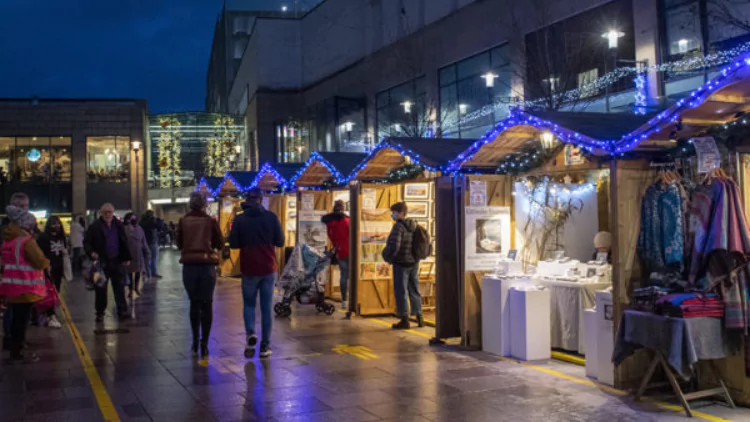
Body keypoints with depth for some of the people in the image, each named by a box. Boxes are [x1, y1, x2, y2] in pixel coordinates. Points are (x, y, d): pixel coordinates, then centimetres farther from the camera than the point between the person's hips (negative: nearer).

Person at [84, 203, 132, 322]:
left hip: (117, 261, 2)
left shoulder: (119, 225, 7)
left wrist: (127, 258, 7)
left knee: (119, 287, 3)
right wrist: (91, 252, -17)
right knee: (101, 289, 5)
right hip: (101, 262, -2)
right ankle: (100, 313, 14)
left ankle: (122, 310, 8)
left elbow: (124, 242, 11)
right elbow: (86, 242, 1)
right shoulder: (95, 227, -3)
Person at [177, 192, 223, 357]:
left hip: (189, 266, 1)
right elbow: (220, 244, 2)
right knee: (206, 304, 6)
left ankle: (195, 343, 17)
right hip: (207, 265, -1)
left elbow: (178, 243, 5)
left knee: (194, 303, 15)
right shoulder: (210, 221, -3)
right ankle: (204, 344, 0)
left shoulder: (183, 221, -1)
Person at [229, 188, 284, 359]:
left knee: (249, 304, 14)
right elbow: (280, 242, -1)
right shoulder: (271, 217, -4)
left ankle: (250, 333, -10)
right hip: (268, 268, 0)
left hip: (249, 268, 0)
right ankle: (265, 346, 8)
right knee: (266, 307, 7)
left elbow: (233, 244, -3)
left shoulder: (239, 219, -5)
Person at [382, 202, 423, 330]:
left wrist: (389, 258, -9)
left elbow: (394, 246, -24)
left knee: (401, 291, 1)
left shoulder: (398, 226, -17)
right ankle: (419, 317, 22)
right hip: (414, 262, 8)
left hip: (401, 263, -8)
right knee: (414, 290, 15)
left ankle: (404, 320, 4)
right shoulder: (414, 226, 7)